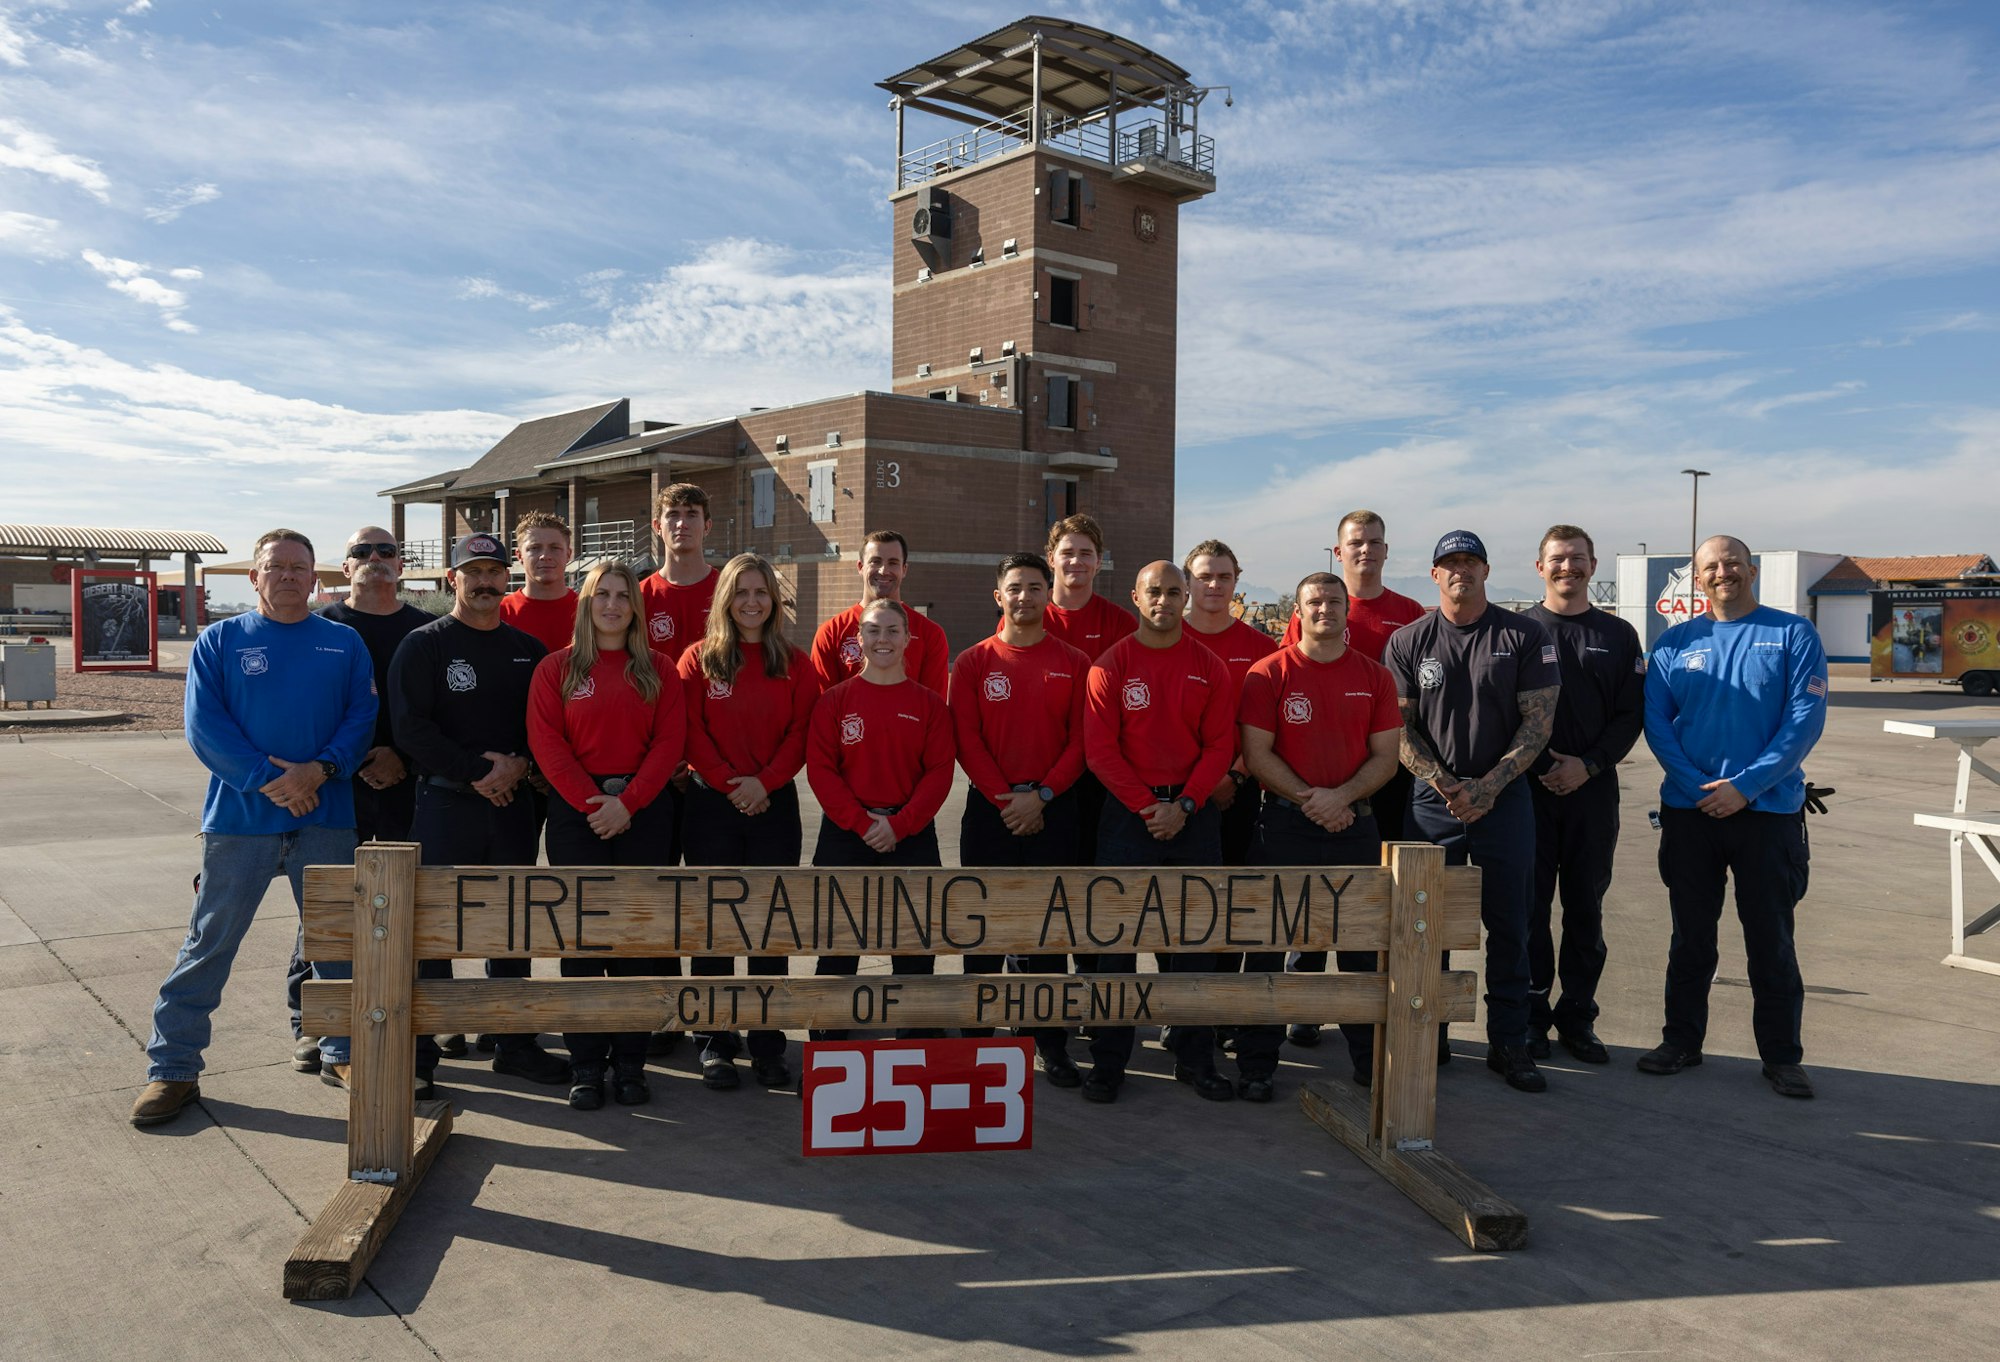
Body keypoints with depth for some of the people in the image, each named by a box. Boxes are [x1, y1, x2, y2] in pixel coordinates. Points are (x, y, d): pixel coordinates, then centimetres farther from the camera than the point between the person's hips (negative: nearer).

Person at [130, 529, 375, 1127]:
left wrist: (319, 770, -16)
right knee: (209, 943, 3)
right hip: (238, 818, -1)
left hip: (326, 818, 1)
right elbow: (204, 725, -6)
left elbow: (362, 717, 0)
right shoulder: (219, 642, 4)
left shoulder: (344, 644, 8)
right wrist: (267, 779, -16)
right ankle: (171, 1069, 13)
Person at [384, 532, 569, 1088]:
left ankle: (513, 1042, 20)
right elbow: (411, 726, -10)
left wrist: (518, 766, -9)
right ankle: (418, 1045, 11)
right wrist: (474, 770, -16)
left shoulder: (529, 649, 12)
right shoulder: (424, 645, -1)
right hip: (445, 802, -4)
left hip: (513, 801, 4)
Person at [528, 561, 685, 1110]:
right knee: (581, 933, -1)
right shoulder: (556, 668, 6)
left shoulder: (658, 669, 9)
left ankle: (630, 1061, 10)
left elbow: (670, 741, 0)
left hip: (641, 811, 1)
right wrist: (592, 803, -12)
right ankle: (585, 1065, 7)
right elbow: (546, 742, -3)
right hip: (575, 811, -1)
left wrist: (627, 802, -12)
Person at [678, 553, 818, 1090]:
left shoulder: (795, 663, 6)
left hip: (775, 805, 1)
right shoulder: (699, 659, 3)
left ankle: (768, 1046, 14)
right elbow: (691, 733, -5)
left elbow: (802, 731, -1)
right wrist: (729, 782, -15)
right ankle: (714, 1044, 14)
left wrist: (765, 782, -14)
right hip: (711, 804, -1)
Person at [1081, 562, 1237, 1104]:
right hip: (1127, 811, -2)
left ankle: (1194, 1056, 16)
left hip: (1194, 812, 2)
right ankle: (1107, 1061, 8)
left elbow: (1221, 744, 1)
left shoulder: (1209, 667, 6)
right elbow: (1100, 748, -5)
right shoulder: (1111, 664, 0)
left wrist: (1184, 805, -10)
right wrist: (1144, 806, -11)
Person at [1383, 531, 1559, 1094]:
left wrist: (1490, 784, -11)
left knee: (1508, 925, 4)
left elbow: (1538, 720, -1)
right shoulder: (1407, 641, 4)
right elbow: (1398, 726, 1)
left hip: (1504, 797, 0)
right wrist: (1446, 785, -11)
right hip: (1432, 799, 1)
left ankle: (1508, 1043, 14)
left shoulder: (1525, 636, 2)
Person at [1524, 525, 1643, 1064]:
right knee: (1530, 905, 2)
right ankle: (1531, 1015, 12)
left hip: (1593, 790, 2)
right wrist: (1540, 767, -13)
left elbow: (1632, 714, 4)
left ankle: (1577, 1017, 17)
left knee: (1586, 908, 7)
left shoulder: (1618, 635, 10)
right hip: (1528, 786, -2)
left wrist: (1587, 765, -9)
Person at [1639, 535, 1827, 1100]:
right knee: (1691, 934, 11)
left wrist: (1744, 786, -15)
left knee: (1771, 938, 3)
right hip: (1689, 811, 2)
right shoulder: (1675, 642, 6)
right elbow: (1656, 721, 2)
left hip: (1768, 810, -2)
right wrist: (1699, 786, -11)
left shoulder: (1793, 635, 0)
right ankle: (1681, 1041, 22)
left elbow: (1805, 720, -7)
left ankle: (1782, 1056, 15)